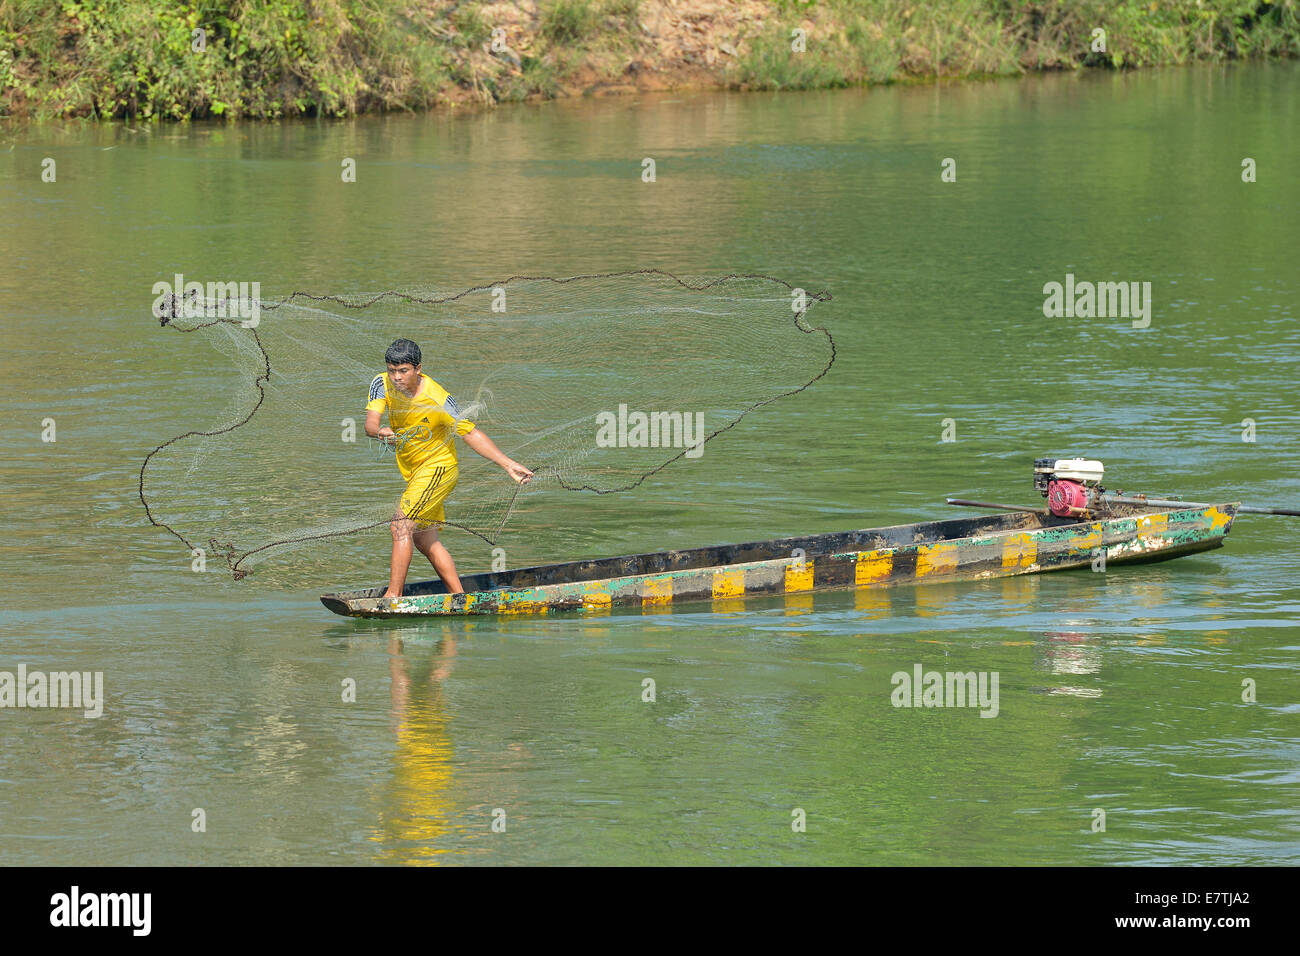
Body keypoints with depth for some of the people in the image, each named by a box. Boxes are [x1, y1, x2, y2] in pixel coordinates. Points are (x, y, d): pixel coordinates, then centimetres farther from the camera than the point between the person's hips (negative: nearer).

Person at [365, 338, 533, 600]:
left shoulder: (438, 400, -25)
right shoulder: (383, 384, -11)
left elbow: (471, 433, -19)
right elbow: (370, 422, -22)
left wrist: (507, 464, -24)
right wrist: (379, 432, -47)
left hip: (438, 467, -7)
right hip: (413, 472, 7)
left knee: (401, 526, -20)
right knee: (425, 541, 13)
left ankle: (393, 595, -19)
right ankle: (459, 596, 22)